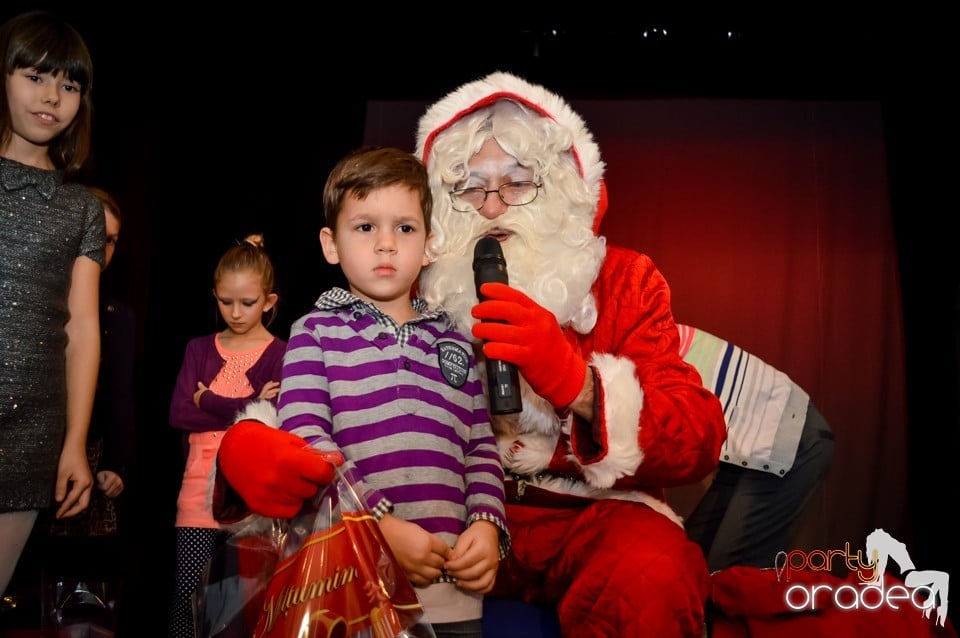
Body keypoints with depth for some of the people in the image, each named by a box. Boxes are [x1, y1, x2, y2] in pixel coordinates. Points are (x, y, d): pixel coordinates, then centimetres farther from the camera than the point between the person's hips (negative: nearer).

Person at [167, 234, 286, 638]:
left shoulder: (280, 354, 0)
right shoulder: (200, 349, 10)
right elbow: (178, 414, -2)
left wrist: (208, 401, -7)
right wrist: (248, 408, -7)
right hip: (202, 484, 2)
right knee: (188, 591, -1)